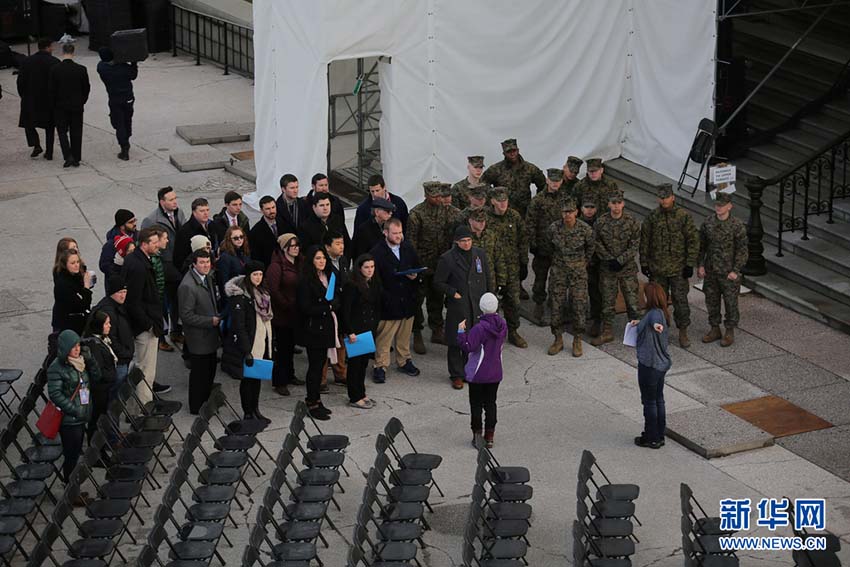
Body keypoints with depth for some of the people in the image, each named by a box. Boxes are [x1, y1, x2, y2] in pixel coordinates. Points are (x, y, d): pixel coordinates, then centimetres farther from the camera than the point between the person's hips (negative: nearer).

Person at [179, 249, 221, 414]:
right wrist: (210, 321, -21)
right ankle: (196, 407, 20)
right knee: (199, 372, 5)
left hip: (210, 336, 9)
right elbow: (187, 315, -24)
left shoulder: (208, 277, 4)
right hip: (198, 338, -9)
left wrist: (217, 316, 6)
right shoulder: (187, 286, -25)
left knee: (210, 370, 20)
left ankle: (206, 402, 37)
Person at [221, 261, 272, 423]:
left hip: (262, 342, 8)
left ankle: (255, 410, 25)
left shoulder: (261, 291, 10)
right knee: (248, 378, 2)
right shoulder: (240, 296, -17)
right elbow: (238, 326, -20)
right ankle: (248, 414, 12)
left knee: (257, 377, 14)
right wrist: (247, 351, -22)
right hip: (248, 344, -8)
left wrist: (269, 343, 15)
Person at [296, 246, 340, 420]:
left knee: (320, 365, 11)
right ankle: (312, 404, 5)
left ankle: (316, 400, 19)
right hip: (313, 329, -7)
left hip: (326, 327, 7)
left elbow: (337, 299, 12)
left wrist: (331, 305, -10)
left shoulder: (329, 277, 10)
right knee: (315, 366, -2)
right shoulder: (306, 280, -13)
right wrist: (328, 308, -11)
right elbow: (306, 308, -16)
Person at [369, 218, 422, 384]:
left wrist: (415, 276, -6)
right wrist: (385, 298, -19)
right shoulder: (377, 252, -13)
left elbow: (418, 265, 17)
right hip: (388, 302, -5)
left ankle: (404, 361, 34)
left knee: (405, 335, 18)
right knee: (384, 338, 0)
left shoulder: (408, 248, 5)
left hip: (407, 300, 5)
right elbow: (374, 279, -13)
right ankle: (380, 366, 11)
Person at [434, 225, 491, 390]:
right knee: (456, 342, 3)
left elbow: (487, 278, 13)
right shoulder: (447, 259, -7)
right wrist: (453, 293, -11)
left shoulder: (480, 254, 5)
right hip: (457, 307, -3)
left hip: (477, 306, 3)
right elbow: (438, 282, -1)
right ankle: (456, 375, 14)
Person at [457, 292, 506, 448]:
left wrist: (461, 331, -14)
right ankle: (489, 437, 19)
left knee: (476, 405, 8)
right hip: (495, 373, 5)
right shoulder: (503, 325, -5)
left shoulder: (480, 328, -24)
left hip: (478, 375, -5)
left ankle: (477, 435, 13)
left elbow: (468, 347, -22)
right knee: (490, 403, 15)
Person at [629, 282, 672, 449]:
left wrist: (655, 325, -70)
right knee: (658, 399, 18)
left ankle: (651, 438, 15)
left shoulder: (654, 313, -24)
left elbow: (655, 320, -50)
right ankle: (660, 436, 28)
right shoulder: (661, 313, 6)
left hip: (649, 365, -9)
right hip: (661, 363, 9)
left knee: (649, 401, 4)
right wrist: (640, 323, 25)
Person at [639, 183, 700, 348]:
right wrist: (644, 263, 3)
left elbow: (693, 240, -3)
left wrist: (690, 264, -7)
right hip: (657, 267, 2)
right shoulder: (652, 218, 1)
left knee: (680, 300, 0)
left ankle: (683, 332, 11)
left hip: (678, 267, -2)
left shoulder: (683, 216, -5)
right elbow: (644, 241, 6)